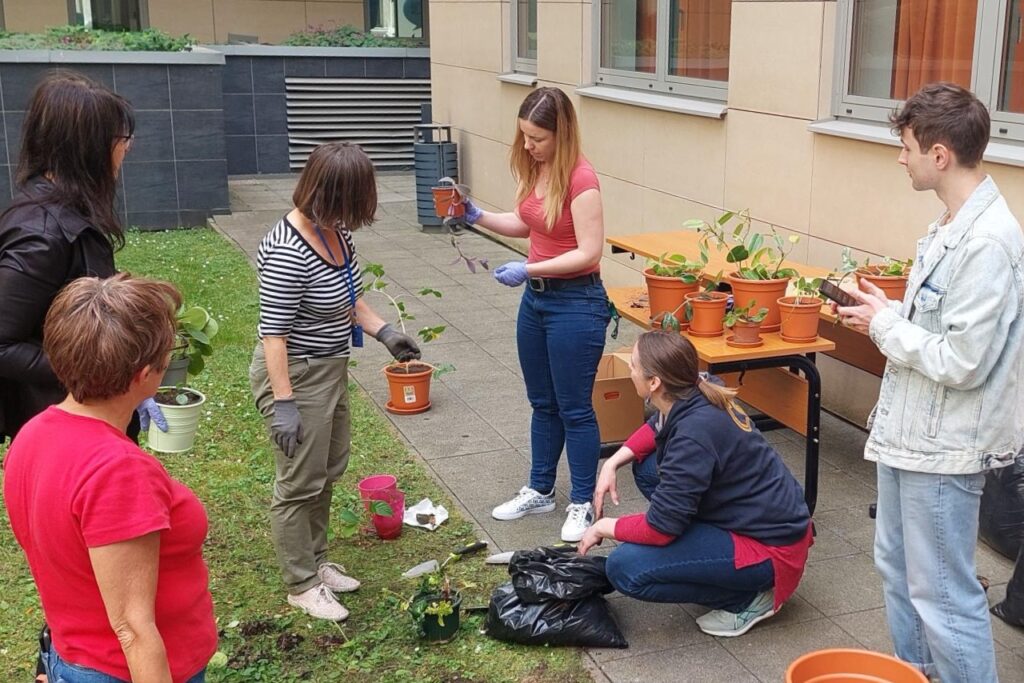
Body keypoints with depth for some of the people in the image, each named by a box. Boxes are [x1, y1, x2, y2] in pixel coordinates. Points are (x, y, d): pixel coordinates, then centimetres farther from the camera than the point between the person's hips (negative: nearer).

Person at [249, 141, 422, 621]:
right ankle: (302, 585, 20)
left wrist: (385, 333, 7)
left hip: (330, 369, 10)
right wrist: (283, 402, -25)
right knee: (301, 482, 4)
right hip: (297, 376, -10)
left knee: (328, 471, 21)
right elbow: (273, 331, -25)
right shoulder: (288, 253, -27)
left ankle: (315, 561, 38)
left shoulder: (336, 231, 1)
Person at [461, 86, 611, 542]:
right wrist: (478, 217, 3)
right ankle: (540, 491, 34)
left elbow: (589, 252, -22)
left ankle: (583, 503, 19)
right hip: (536, 298, 8)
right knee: (542, 403, 19)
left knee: (574, 408, 3)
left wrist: (528, 269, -24)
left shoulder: (580, 178, -21)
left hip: (576, 303, -8)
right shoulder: (532, 169, 3)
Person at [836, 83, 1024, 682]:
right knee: (898, 568, 23)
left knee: (943, 594, 1)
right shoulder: (955, 226, 6)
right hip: (908, 430, 10)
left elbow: (961, 362, -25)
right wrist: (887, 309, 2)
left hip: (944, 447, -10)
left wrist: (885, 326, -14)